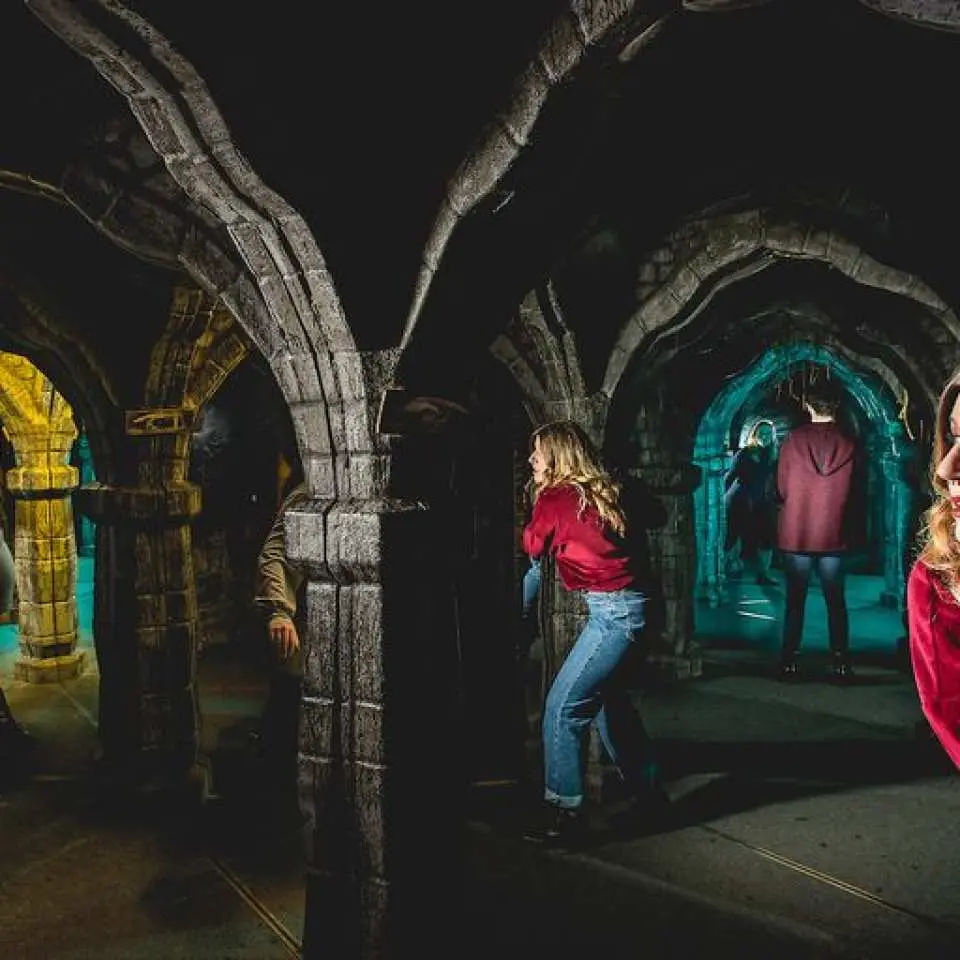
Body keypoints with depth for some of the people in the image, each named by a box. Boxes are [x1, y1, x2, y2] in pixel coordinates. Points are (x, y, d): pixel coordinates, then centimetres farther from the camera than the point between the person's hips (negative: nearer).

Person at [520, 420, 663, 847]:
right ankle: (645, 786, 37)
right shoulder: (597, 493, 13)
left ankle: (565, 812, 1)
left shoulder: (554, 498, -9)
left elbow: (530, 551, 5)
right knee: (607, 695, 24)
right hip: (622, 604, 10)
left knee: (562, 708, -5)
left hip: (611, 609, -10)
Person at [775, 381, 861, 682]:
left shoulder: (793, 440, -7)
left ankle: (789, 662, 11)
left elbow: (781, 489, -1)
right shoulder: (849, 444, -4)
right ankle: (841, 663, 12)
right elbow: (853, 493, 3)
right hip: (833, 536, 1)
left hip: (795, 535, 0)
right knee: (836, 601, 10)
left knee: (795, 600, 8)